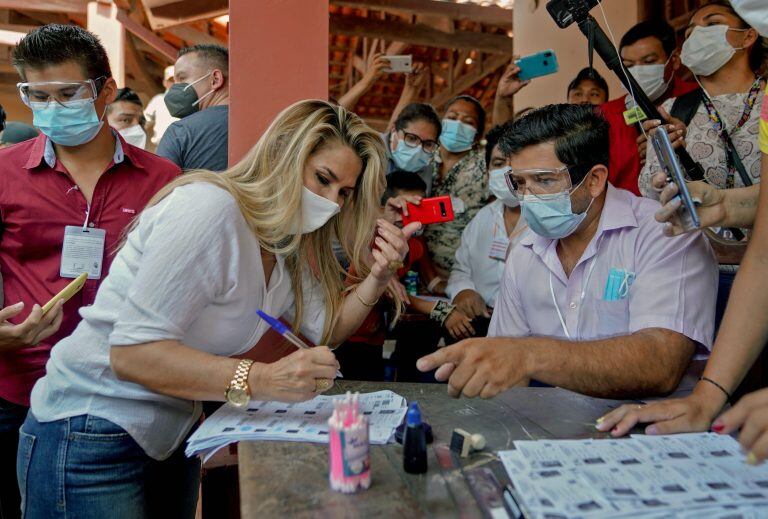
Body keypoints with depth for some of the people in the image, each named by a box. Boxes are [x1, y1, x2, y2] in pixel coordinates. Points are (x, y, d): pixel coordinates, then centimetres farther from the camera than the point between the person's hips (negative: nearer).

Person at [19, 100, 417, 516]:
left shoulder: (285, 247, 3)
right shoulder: (211, 208, -25)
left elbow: (325, 329, 4)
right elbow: (132, 352, -29)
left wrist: (377, 278, -12)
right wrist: (262, 381, -37)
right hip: (90, 437, -8)